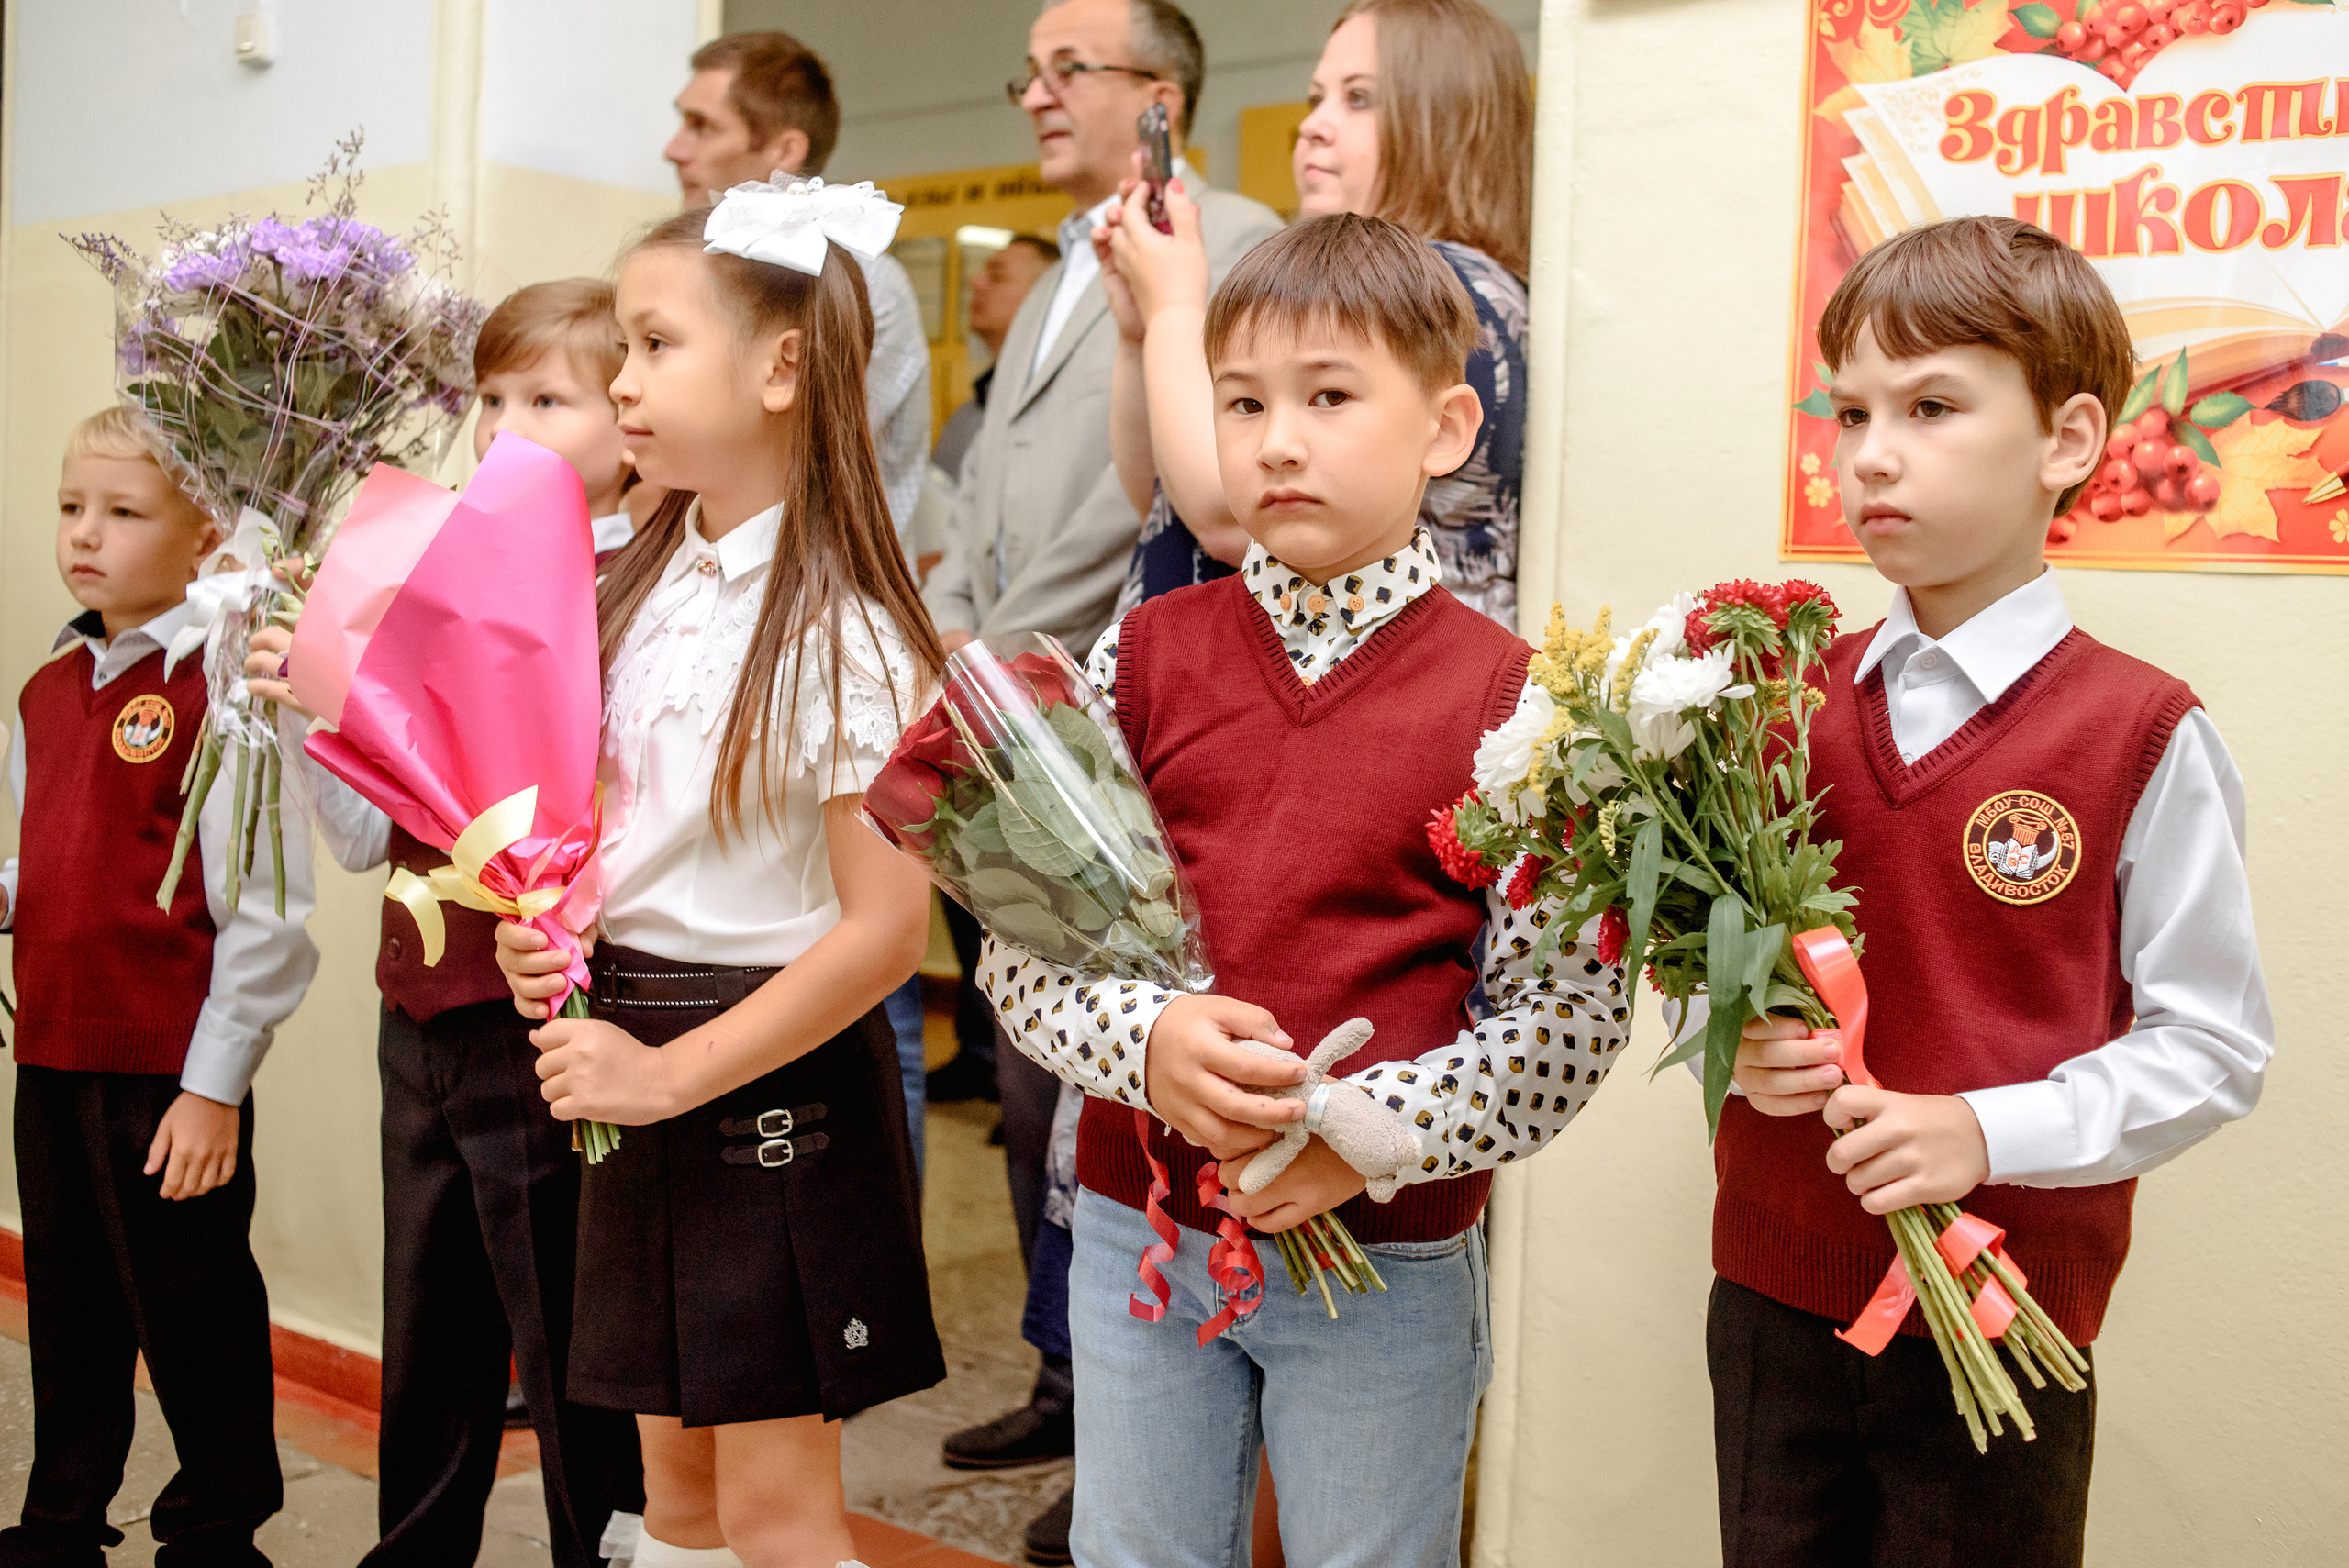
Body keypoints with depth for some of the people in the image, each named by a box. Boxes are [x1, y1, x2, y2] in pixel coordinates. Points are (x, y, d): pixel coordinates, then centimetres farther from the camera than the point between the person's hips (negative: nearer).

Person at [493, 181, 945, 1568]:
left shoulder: (841, 631, -18)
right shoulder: (638, 587, 5)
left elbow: (890, 924, -21)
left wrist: (673, 1071, -18)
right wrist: (537, 923, -4)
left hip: (774, 1076, -7)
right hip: (631, 1047, 7)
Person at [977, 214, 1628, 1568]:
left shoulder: (1507, 699, -10)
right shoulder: (1145, 657, -2)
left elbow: (1570, 1013, -10)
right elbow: (1018, 942, -2)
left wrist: (1367, 1133, -20)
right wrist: (1145, 1038, -19)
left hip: (1391, 1259, -2)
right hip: (1139, 1227, 3)